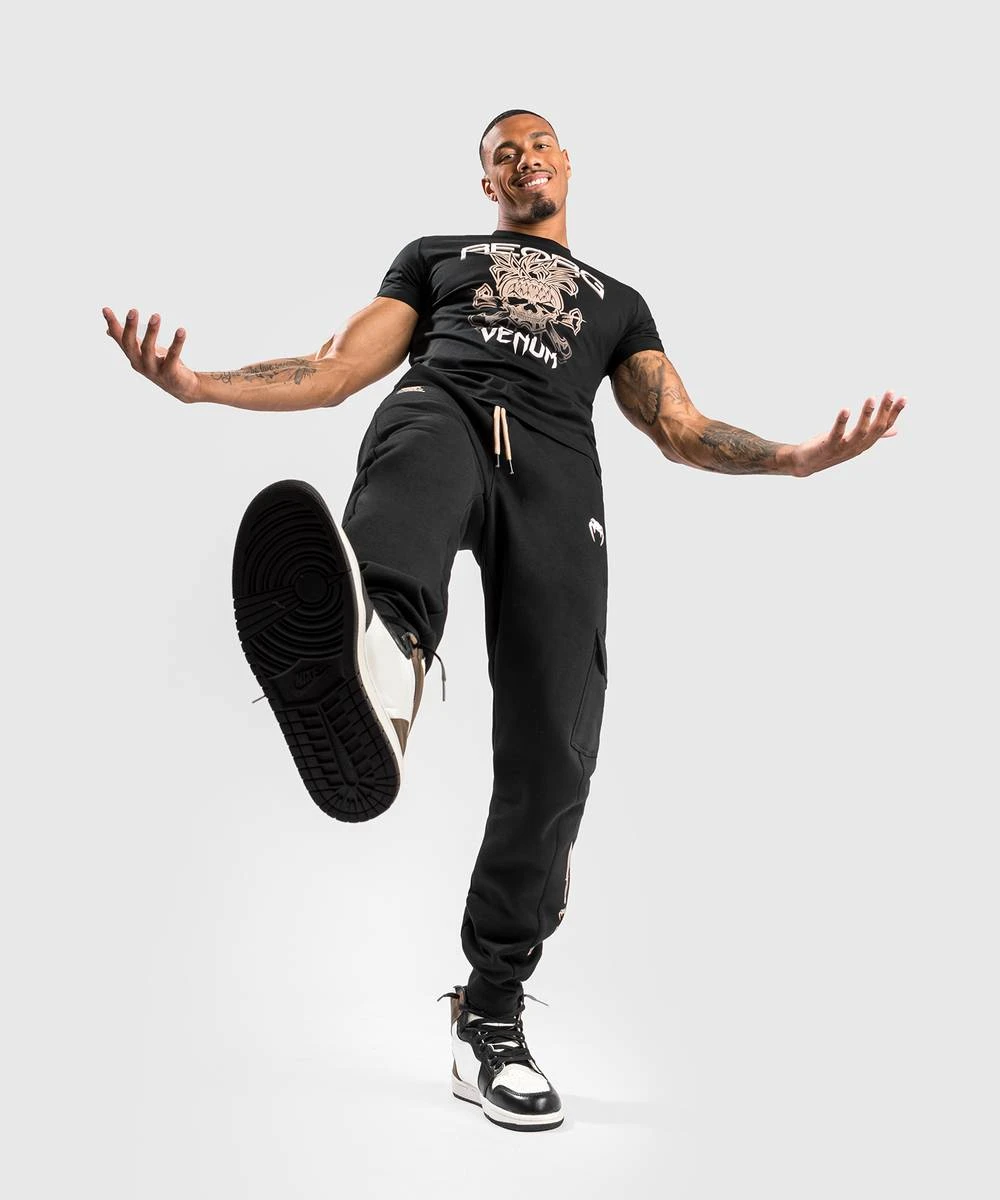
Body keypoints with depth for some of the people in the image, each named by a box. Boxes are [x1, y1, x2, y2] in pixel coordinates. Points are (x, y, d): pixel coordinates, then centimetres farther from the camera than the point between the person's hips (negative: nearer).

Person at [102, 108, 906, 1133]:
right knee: (418, 474, -43)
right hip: (439, 410, -1)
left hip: (556, 466, 1)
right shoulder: (435, 256, 34)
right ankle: (377, 654, -78)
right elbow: (339, 372, 21)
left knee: (551, 757, -14)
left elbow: (680, 430, 25)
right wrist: (199, 383, 5)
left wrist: (800, 456, 5)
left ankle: (490, 1015, 0)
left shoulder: (617, 300, 37)